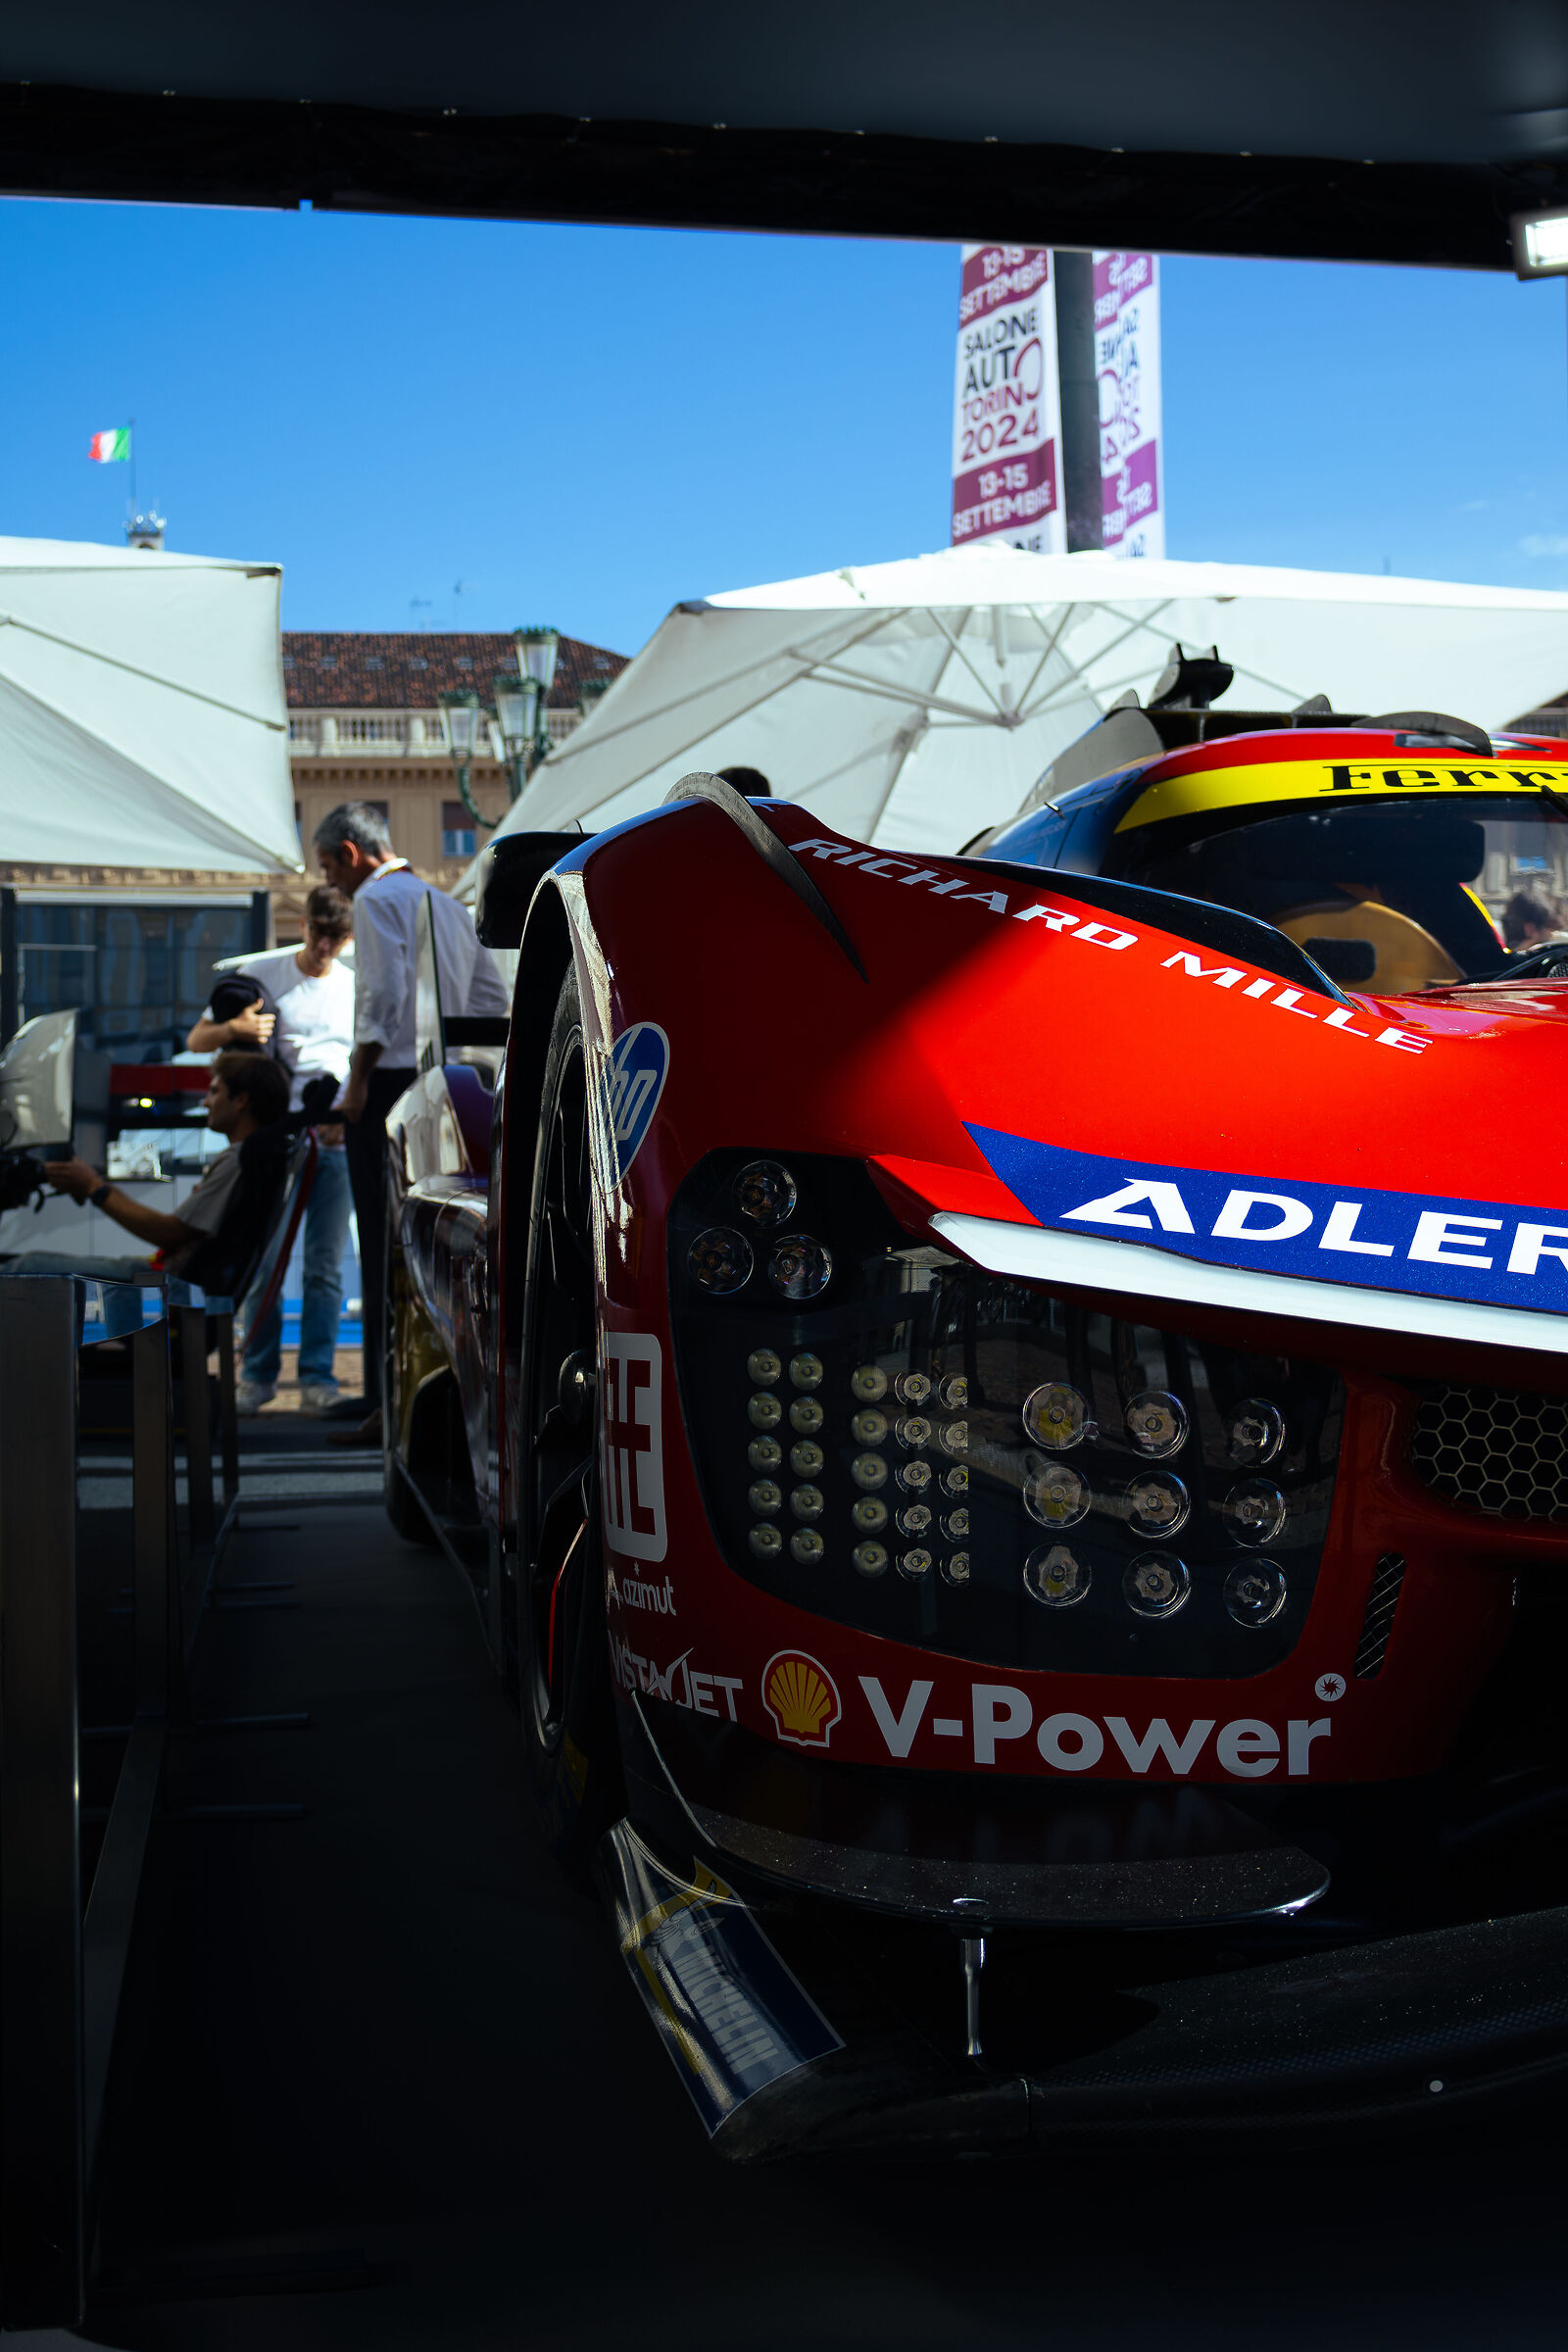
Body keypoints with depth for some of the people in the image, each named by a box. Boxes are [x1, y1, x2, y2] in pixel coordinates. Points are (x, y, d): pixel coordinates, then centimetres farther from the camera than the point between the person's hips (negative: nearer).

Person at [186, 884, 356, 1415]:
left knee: (326, 1266, 2)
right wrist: (233, 1027, -16)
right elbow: (196, 1041, 5)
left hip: (335, 1144, 2)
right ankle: (258, 1375, 10)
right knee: (262, 1260, -1)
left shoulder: (356, 988, 12)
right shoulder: (262, 972, 4)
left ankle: (318, 1377, 7)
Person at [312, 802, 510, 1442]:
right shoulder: (450, 906, 19)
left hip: (390, 1084, -8)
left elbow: (383, 997, -17)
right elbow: (493, 1001, 17)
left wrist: (358, 1082, -12)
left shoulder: (376, 899, -6)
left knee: (385, 1248, -6)